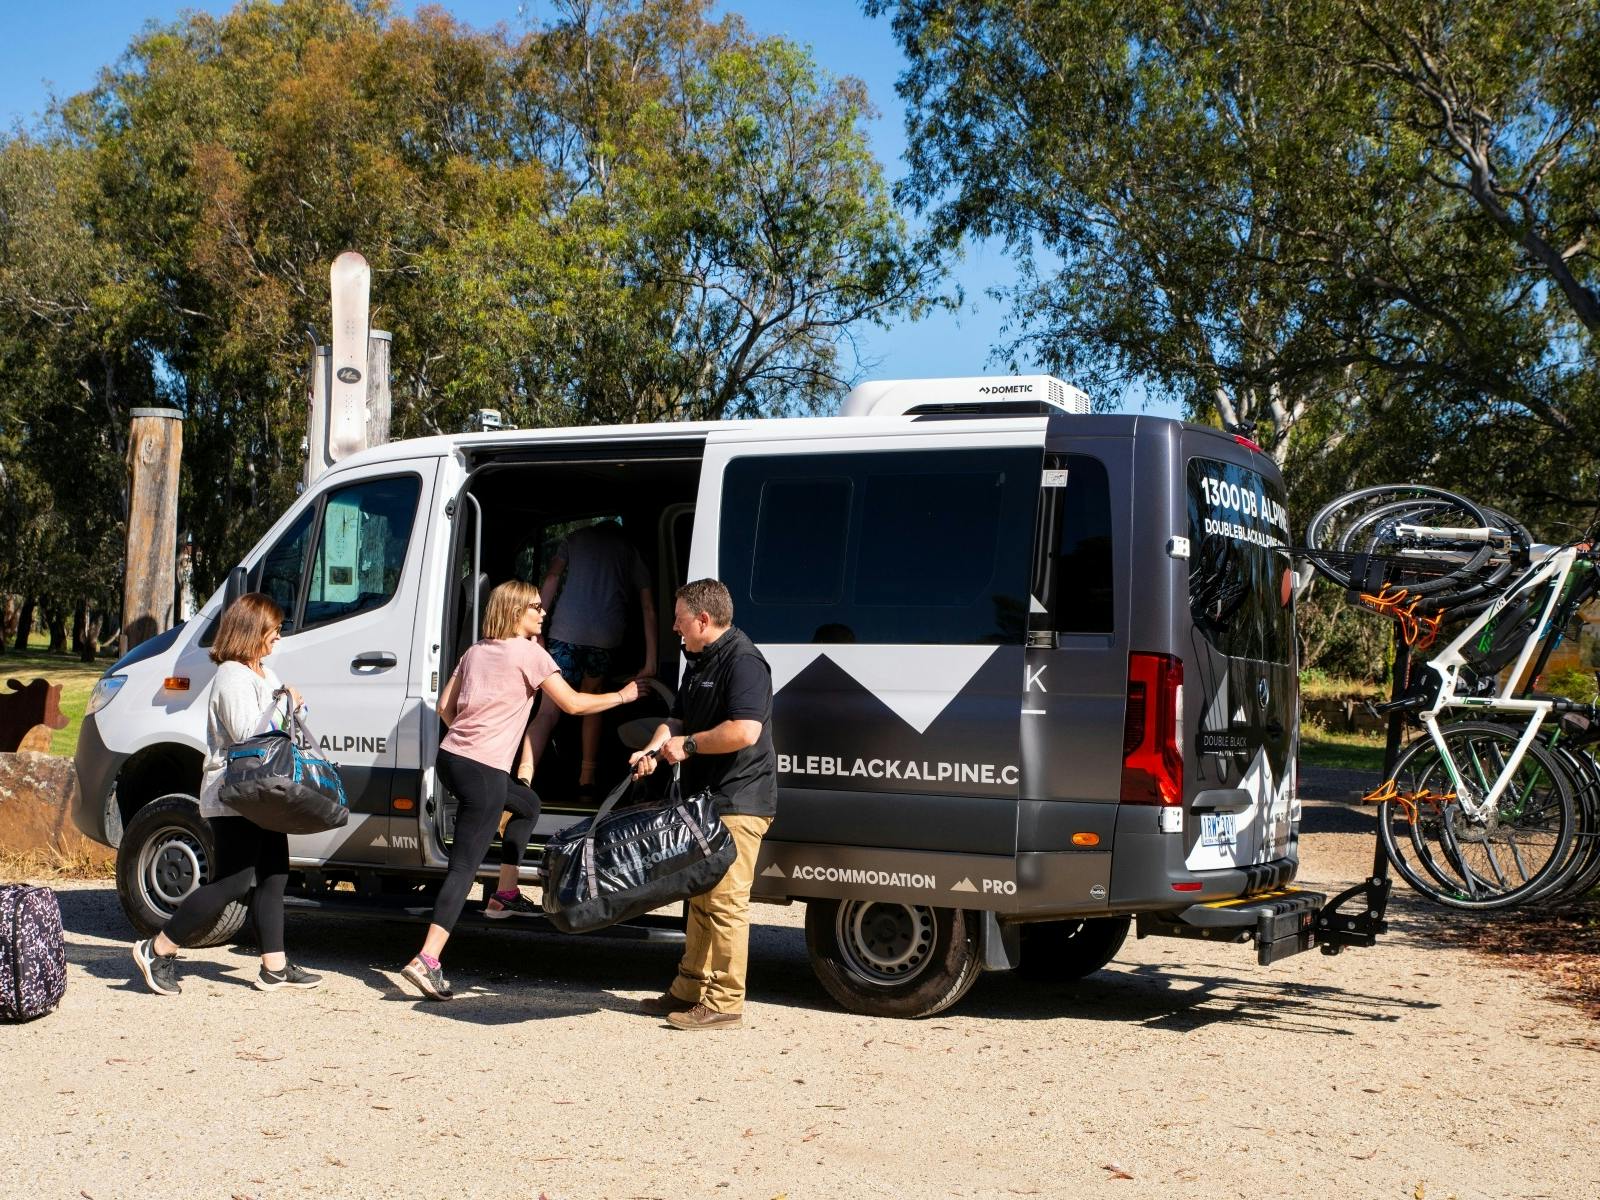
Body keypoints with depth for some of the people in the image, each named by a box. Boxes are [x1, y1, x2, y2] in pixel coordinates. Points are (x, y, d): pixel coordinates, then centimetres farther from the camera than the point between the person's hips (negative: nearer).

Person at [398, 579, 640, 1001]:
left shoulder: (475, 651, 16)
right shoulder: (529, 653, -5)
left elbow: (445, 706, 17)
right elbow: (572, 704, -4)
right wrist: (622, 696, 7)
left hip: (451, 756, 8)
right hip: (484, 771, -8)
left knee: (527, 805, 30)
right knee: (465, 865, -8)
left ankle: (505, 895, 28)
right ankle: (427, 960, -15)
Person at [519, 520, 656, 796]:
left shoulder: (578, 538, 21)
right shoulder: (631, 552, 20)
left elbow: (551, 578, 6)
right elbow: (649, 609, 10)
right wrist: (650, 664, 7)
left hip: (566, 630, -1)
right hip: (606, 636, 1)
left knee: (549, 709, -5)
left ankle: (522, 781, -21)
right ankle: (587, 778, 22)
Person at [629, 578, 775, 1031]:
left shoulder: (743, 661, -17)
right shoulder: (699, 663, 17)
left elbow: (744, 731, -28)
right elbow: (679, 718, 22)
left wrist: (688, 745, -17)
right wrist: (655, 747, 1)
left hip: (738, 803, -11)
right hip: (706, 799, 11)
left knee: (725, 902, -9)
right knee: (700, 896, 17)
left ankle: (723, 1003, -6)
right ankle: (690, 989, 26)